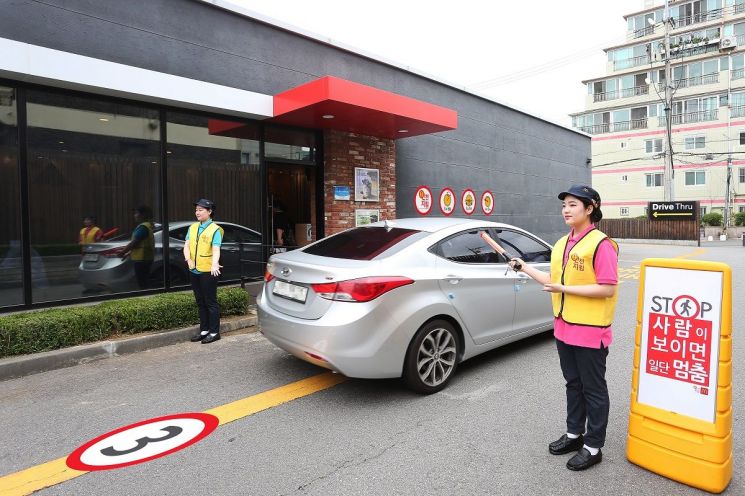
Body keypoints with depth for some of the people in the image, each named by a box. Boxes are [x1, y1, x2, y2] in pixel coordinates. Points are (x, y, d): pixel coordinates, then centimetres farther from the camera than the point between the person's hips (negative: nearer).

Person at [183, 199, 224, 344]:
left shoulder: (215, 229, -9)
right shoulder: (192, 227, 10)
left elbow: (216, 249, -20)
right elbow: (186, 245, 4)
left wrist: (214, 264, -38)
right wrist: (188, 258, -15)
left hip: (208, 271, -7)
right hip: (194, 271, 7)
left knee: (211, 302, 1)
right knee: (200, 302, 16)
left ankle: (214, 332, 9)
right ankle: (204, 330, 27)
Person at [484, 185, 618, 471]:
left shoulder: (601, 244, -15)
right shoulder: (561, 245, 10)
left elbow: (608, 289, -20)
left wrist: (566, 289, -21)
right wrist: (525, 269, 8)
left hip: (590, 330, -8)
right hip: (564, 327, 8)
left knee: (593, 389, 7)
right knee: (573, 384, 20)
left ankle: (593, 447, 20)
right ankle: (574, 434, 35)